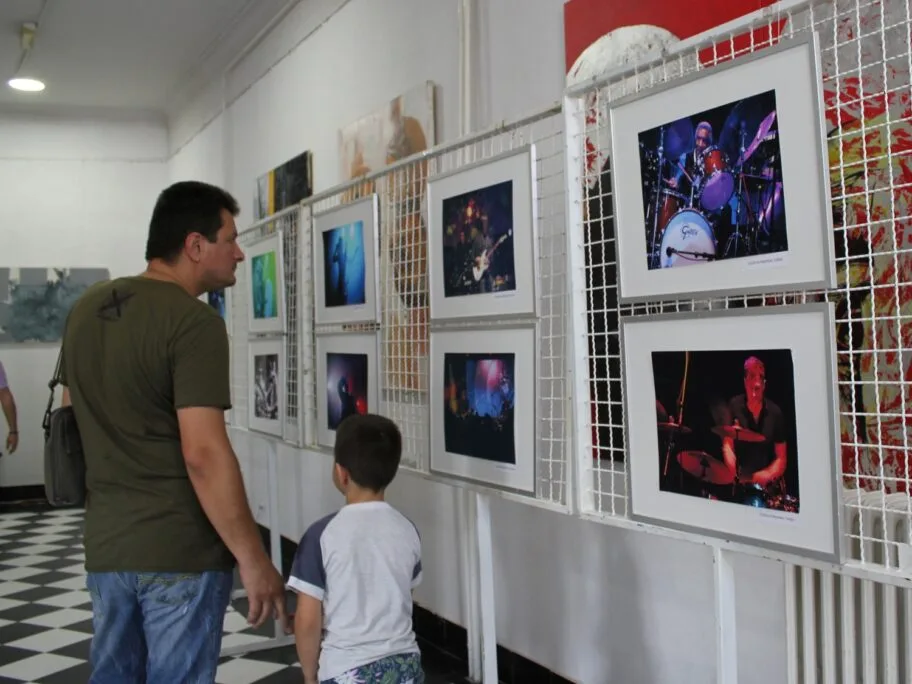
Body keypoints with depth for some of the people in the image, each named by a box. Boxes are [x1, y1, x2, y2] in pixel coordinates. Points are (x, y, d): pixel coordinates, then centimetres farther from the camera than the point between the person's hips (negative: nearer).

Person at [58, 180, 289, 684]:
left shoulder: (86, 309, 8)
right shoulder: (194, 322, -17)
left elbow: (72, 419, 16)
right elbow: (203, 454, -23)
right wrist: (252, 558, -17)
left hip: (105, 545, 8)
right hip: (180, 551, -7)